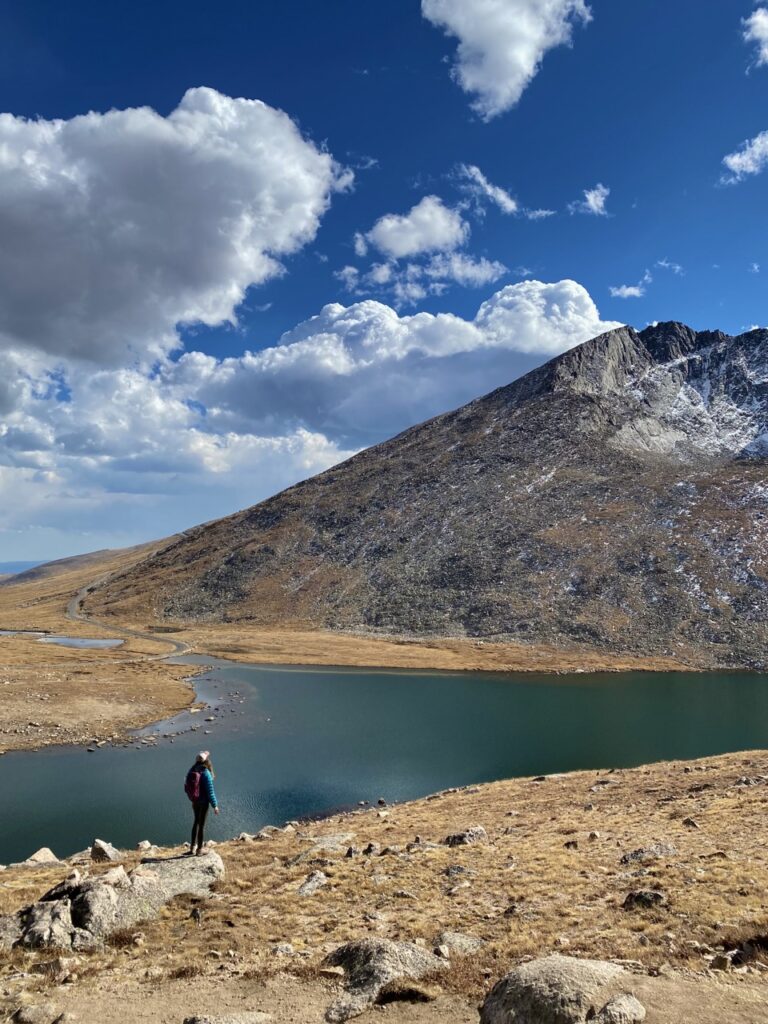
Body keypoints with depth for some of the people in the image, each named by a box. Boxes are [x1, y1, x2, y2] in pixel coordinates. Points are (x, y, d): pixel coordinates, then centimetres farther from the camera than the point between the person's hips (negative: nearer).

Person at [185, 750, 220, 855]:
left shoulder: (192, 771, -3)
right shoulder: (205, 773, -19)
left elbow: (188, 787, 11)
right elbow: (210, 791, -17)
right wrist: (215, 805, -12)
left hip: (195, 801, 6)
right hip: (204, 802, -6)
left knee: (197, 822, 21)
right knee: (201, 824, 6)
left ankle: (193, 846, 27)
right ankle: (199, 849, 16)